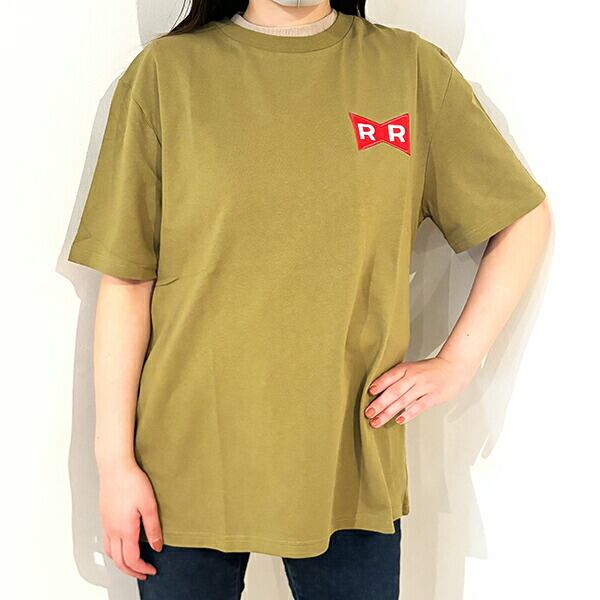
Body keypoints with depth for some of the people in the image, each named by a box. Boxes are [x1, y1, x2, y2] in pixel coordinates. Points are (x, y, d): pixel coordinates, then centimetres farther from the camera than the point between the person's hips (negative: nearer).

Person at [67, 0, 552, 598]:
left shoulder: (411, 67, 2)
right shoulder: (167, 70, -1)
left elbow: (525, 217, 9)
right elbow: (126, 282, -2)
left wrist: (456, 363, 0)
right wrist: (115, 460, -4)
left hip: (349, 463, 1)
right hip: (189, 464, 0)